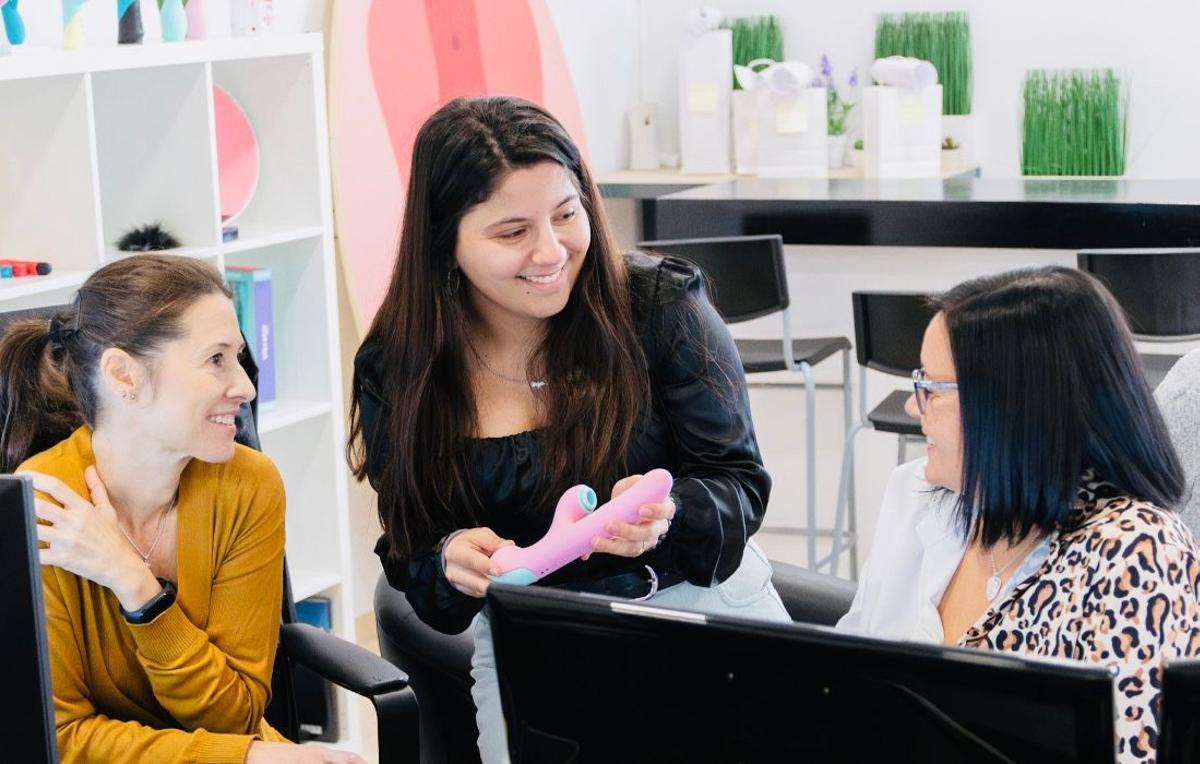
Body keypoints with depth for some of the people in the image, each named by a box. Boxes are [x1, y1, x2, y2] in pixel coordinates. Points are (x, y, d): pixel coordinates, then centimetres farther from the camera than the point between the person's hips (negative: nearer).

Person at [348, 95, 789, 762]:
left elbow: (740, 482, -5)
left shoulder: (661, 303, -7)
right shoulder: (397, 369, -2)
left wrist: (666, 515, -27)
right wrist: (451, 560, -19)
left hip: (706, 607, 0)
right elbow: (410, 554, 4)